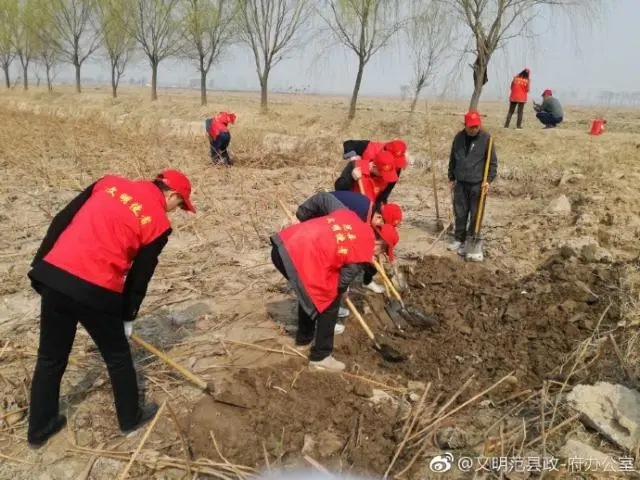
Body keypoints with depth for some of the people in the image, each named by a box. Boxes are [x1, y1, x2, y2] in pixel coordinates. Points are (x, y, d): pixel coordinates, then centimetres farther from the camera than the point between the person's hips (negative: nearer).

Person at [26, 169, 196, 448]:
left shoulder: (110, 182, 12)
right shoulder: (159, 223, -1)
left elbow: (61, 221, 10)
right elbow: (139, 277, 2)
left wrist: (39, 265, 16)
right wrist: (127, 317, 16)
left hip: (53, 275, 5)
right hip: (95, 291, -5)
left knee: (50, 358, 21)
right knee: (117, 356, 19)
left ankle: (39, 429, 37)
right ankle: (131, 418, 36)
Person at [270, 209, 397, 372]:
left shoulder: (350, 216, 20)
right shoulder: (365, 250, 1)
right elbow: (344, 279, 7)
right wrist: (342, 291, 31)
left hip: (283, 242, 9)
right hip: (302, 256, -9)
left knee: (309, 293, 30)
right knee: (330, 303, 10)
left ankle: (303, 339, 46)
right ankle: (320, 357, 18)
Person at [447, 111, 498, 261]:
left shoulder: (486, 138, -8)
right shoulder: (459, 137, 4)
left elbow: (493, 162, -5)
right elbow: (453, 159, 14)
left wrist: (489, 179, -15)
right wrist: (451, 178, 14)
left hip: (477, 184, -4)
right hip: (460, 183, 4)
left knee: (475, 216, -1)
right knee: (460, 213, 11)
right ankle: (459, 240, 25)